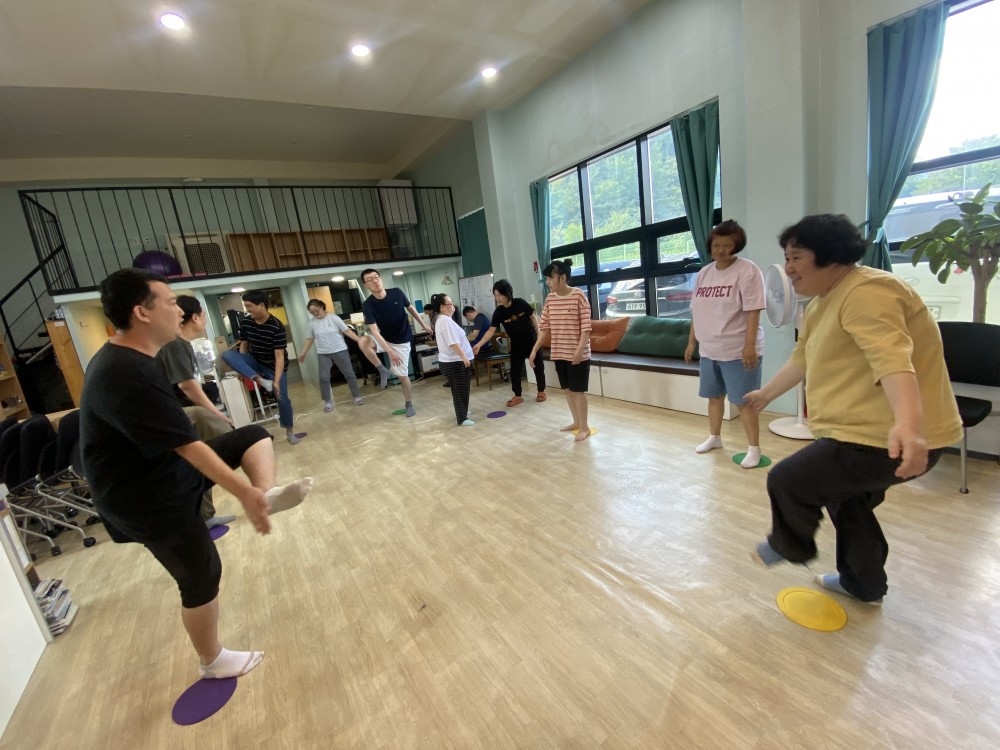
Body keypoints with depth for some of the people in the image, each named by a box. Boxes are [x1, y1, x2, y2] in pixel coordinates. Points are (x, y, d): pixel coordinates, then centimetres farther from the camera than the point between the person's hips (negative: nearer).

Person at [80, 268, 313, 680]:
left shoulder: (124, 358, 2)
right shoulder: (128, 375, -32)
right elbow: (188, 445, -31)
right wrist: (243, 493, -27)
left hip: (167, 469, 10)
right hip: (147, 498, -10)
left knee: (255, 435, 3)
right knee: (202, 576, 6)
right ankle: (212, 661, 30)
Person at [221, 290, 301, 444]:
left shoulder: (277, 326, -27)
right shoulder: (246, 322, -10)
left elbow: (279, 356, -29)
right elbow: (243, 345, 3)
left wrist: (276, 381, -33)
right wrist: (241, 369, -1)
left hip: (274, 366, -4)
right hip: (255, 361, 5)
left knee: (282, 399, -4)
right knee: (227, 354, -22)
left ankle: (289, 431, 16)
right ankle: (260, 380, -29)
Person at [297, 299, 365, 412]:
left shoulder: (333, 318, -7)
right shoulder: (312, 323, 4)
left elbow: (347, 331, -9)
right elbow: (310, 339, 13)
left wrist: (360, 340, -16)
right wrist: (303, 353, 12)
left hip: (339, 351, -2)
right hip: (323, 354, 3)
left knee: (349, 374, 3)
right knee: (323, 377, -5)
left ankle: (357, 396, 17)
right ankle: (328, 401, 9)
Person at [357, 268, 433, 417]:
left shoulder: (397, 293, -15)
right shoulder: (368, 305, -19)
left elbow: (410, 308, 5)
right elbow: (374, 331, -26)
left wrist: (424, 325, 11)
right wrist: (390, 351, -35)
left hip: (401, 341, 0)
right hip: (384, 339, 0)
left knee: (402, 375, 1)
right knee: (364, 342, -31)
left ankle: (409, 404, 24)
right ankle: (383, 370, -9)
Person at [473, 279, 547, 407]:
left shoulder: (520, 303, -16)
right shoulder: (498, 312, -12)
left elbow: (533, 317, -3)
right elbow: (491, 330, -15)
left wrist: (539, 333, -3)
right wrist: (479, 344, -26)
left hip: (531, 339, -2)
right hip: (516, 343, 2)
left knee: (538, 365, 9)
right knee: (515, 369, 2)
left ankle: (541, 391, 28)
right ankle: (517, 396, 17)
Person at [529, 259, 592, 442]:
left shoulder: (579, 296, -12)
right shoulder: (550, 298, 5)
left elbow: (586, 327, -14)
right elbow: (545, 327, 8)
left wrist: (579, 349, -25)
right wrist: (534, 350, 4)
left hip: (578, 353, -6)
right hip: (559, 353, 6)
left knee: (577, 390, 1)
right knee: (567, 389, 15)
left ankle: (585, 427, 17)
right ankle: (576, 422, 32)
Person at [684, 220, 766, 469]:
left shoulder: (747, 271, -9)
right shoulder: (703, 274, 11)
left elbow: (753, 311, -16)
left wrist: (749, 345, -22)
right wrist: (691, 342, 13)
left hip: (737, 350, -6)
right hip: (709, 350, 7)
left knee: (743, 401, 0)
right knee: (714, 395, 17)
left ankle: (754, 448, 14)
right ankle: (714, 437, 34)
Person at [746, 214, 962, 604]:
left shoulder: (865, 292, -21)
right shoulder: (821, 305, 12)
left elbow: (892, 358, -36)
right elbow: (801, 360, 24)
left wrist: (907, 424, -49)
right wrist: (766, 393, 34)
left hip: (889, 439, -11)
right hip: (869, 431, 11)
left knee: (786, 481, -4)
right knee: (845, 499, 25)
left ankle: (790, 546, 25)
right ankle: (864, 584, 44)